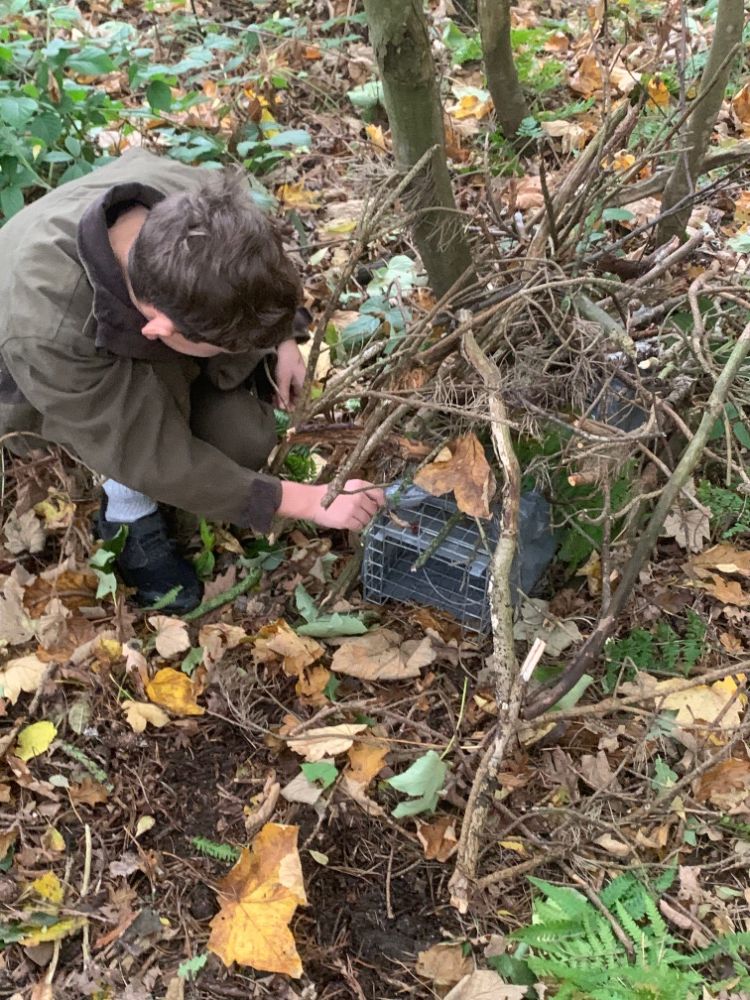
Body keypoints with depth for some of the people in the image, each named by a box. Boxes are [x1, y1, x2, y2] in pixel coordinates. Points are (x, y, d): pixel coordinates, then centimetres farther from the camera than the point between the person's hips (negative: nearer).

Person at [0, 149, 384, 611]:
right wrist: (305, 500, -33)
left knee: (245, 443, -15)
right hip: (65, 377, -4)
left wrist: (282, 337, -15)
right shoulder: (46, 333, -46)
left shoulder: (197, 203, -34)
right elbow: (155, 458, -35)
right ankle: (130, 517, -9)